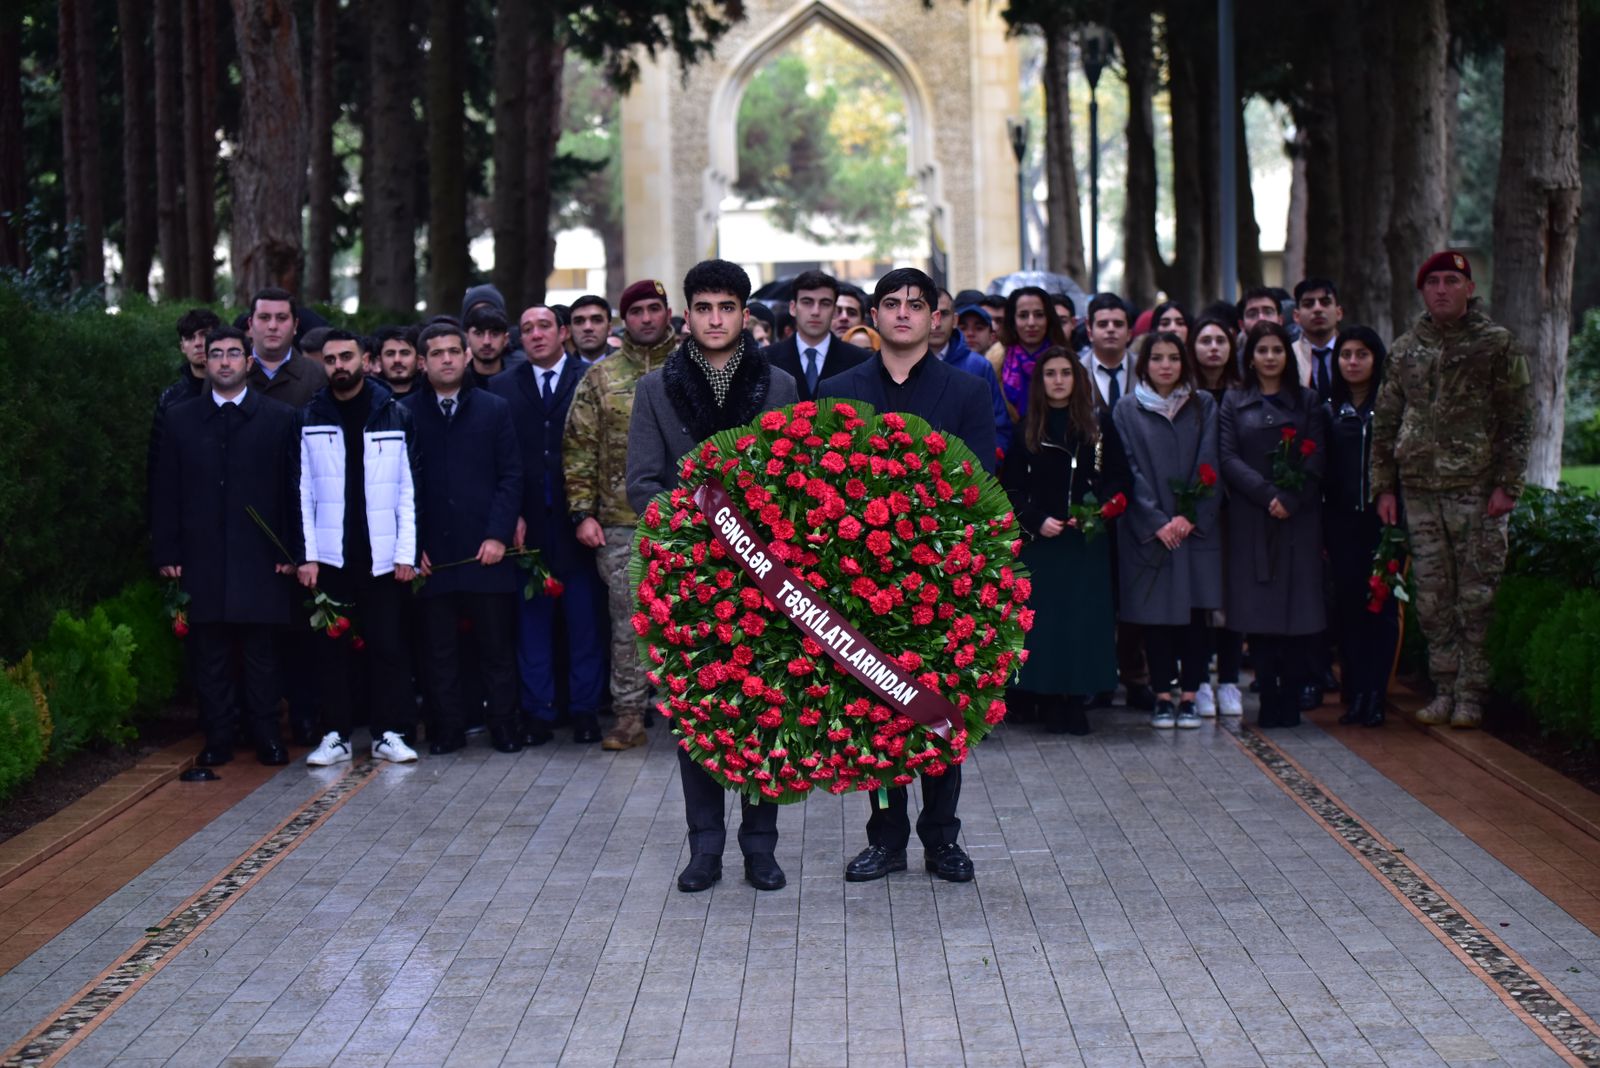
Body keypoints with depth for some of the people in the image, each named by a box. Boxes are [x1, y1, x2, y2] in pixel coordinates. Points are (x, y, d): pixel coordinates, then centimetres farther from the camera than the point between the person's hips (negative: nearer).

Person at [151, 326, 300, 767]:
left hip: (260, 557, -1)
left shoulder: (280, 418, 4)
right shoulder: (180, 419, 8)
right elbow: (166, 492, 7)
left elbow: (294, 489, 2)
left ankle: (266, 735, 12)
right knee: (209, 655, 4)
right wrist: (166, 553, 0)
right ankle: (218, 738, 11)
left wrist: (293, 552, -4)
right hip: (202, 559, 1)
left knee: (261, 654, 3)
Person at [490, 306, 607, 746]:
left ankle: (585, 710, 12)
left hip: (577, 521, -2)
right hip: (528, 524, 2)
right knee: (532, 620, 5)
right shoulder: (503, 388, 9)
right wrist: (511, 515, -4)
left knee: (585, 619, 4)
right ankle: (537, 712, 11)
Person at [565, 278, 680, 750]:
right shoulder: (600, 378, 8)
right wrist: (582, 512, 0)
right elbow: (579, 448, 7)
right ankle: (629, 716, 10)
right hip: (621, 523, 1)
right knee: (628, 622, 4)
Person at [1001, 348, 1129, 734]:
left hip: (1088, 540, 0)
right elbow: (1010, 486, 4)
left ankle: (1077, 699, 2)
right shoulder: (1026, 428, 6)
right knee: (1044, 618, -2)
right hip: (1040, 540, 0)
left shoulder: (1099, 424, 7)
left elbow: (1119, 479, 6)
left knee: (1085, 617, -3)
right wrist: (1036, 520, -10)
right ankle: (1048, 700, 3)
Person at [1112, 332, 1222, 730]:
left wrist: (1188, 517, -9)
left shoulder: (1203, 406, 8)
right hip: (1147, 530, -1)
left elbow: (1207, 465, 1)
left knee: (1193, 611, 0)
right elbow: (1129, 470, -2)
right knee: (1155, 613, 0)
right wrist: (1157, 522, -10)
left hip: (1195, 528, 1)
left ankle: (1189, 694, 5)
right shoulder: (1127, 410, 3)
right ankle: (1162, 695, 6)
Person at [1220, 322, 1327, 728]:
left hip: (1299, 519, 0)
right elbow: (1228, 458, 0)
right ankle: (1268, 701, 2)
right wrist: (1268, 495, -14)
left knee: (1298, 607, -4)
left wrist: (1290, 500, -14)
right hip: (1250, 520, 0)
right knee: (1259, 609, -3)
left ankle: (1290, 701, 1)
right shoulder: (1234, 402, 10)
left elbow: (1317, 459, 1)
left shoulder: (1307, 402, 10)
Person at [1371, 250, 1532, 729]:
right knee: (1432, 595, 5)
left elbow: (1517, 420, -1)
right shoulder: (1405, 349, 11)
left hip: (1476, 487, -3)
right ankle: (1444, 689, 13)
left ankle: (1470, 694, 4)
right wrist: (1384, 487, 8)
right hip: (1419, 489, 3)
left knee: (1477, 594, -3)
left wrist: (1506, 485, -8)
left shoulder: (1497, 343, 1)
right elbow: (1384, 423, 14)